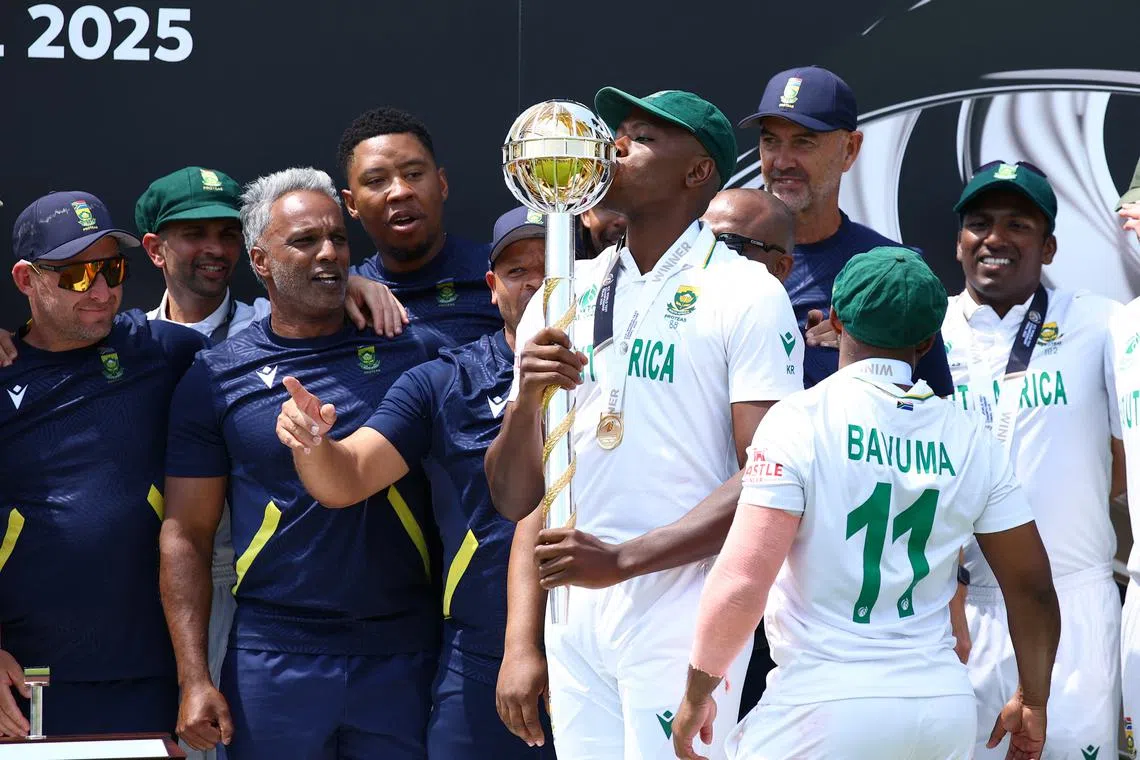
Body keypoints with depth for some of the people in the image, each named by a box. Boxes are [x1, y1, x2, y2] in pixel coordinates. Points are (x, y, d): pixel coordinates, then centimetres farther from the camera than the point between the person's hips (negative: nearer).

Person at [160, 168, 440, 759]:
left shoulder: (409, 352, 4)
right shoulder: (215, 377, 3)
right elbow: (186, 535, 2)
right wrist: (194, 680, -4)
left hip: (403, 653, 1)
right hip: (274, 660, -1)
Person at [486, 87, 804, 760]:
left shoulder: (746, 293, -3)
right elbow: (515, 499, 13)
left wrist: (623, 560, -19)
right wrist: (524, 402, -7)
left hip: (684, 610, -5)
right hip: (574, 617, 5)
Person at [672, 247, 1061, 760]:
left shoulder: (800, 418, -7)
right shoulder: (971, 442, 6)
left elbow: (742, 582, -15)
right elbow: (1033, 588, 10)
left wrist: (696, 694, -2)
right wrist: (1032, 703, 24)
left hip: (824, 701, -5)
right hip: (945, 704, 5)